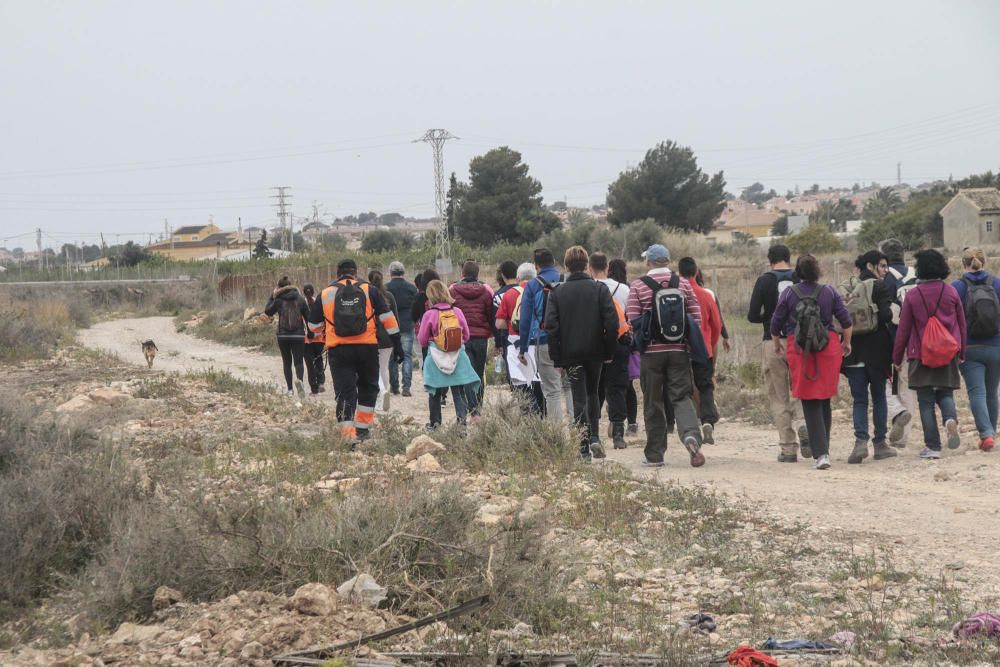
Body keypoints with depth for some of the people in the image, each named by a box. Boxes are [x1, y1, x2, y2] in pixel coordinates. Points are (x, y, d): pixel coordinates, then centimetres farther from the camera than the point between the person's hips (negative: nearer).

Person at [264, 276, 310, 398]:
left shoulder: (278, 300, -5)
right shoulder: (300, 299, 0)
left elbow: (267, 312, 9)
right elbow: (308, 316, 2)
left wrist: (272, 296, 14)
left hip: (283, 336, 0)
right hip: (298, 336, 0)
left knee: (286, 362, 12)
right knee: (298, 361, 1)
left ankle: (290, 389, 9)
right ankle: (299, 379, -30)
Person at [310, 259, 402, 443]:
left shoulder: (325, 295, 7)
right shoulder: (369, 291, 4)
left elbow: (313, 324, 14)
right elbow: (388, 318, 2)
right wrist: (397, 345, 6)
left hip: (338, 350, 0)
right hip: (367, 348, 0)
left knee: (345, 393, 2)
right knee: (368, 388, 18)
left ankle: (348, 435, -8)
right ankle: (363, 428, 19)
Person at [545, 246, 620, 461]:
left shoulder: (557, 293, -2)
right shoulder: (600, 289, -2)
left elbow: (551, 327, -7)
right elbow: (613, 322, -9)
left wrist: (557, 359, -2)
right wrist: (610, 352, 0)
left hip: (571, 354, -1)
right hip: (595, 352, 1)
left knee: (579, 399, 3)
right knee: (592, 393, 20)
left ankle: (584, 448, -5)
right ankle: (594, 437, 7)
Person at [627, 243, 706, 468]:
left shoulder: (638, 286, -3)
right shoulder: (683, 284, 4)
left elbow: (633, 321, -7)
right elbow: (696, 318, 2)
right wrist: (690, 341, 15)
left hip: (651, 351, -1)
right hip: (679, 350, 1)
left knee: (653, 403, 7)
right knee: (681, 397, 4)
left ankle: (655, 454, 10)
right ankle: (691, 434, -24)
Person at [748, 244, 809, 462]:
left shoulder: (764, 281, -3)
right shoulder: (802, 280, 1)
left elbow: (753, 316, -6)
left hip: (773, 344, -1)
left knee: (779, 399, 6)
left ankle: (787, 449, 2)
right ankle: (803, 425, -15)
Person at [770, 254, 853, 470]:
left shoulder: (788, 294, -1)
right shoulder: (829, 292, 2)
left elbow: (776, 324, 5)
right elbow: (846, 321, 3)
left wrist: (776, 344, 23)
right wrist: (847, 343, 19)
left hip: (799, 350, -2)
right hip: (828, 348, 2)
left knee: (810, 404, 1)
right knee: (824, 400, 16)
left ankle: (821, 453, -9)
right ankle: (824, 448, 22)